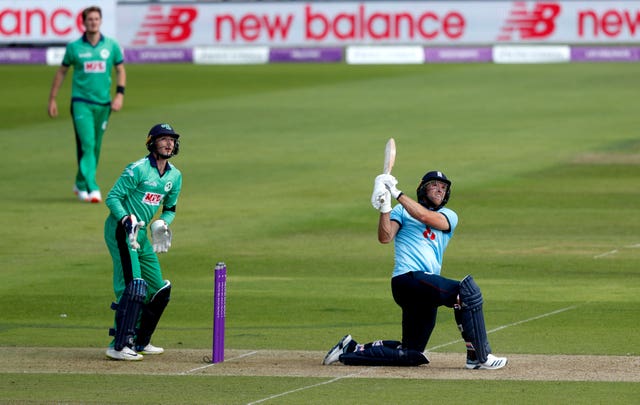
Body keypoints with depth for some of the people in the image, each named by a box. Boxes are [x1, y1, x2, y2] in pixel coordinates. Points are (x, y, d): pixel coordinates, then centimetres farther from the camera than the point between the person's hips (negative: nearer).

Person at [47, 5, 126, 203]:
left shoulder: (111, 45, 4)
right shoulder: (74, 47, -1)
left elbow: (121, 70, 12)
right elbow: (61, 72, 9)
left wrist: (120, 94, -2)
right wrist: (52, 99, 9)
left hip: (103, 103, 3)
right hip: (81, 102, -3)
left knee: (95, 147, 10)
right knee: (86, 144, -16)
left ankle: (81, 184, 27)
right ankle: (91, 188, -20)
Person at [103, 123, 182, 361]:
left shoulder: (174, 176, 10)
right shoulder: (138, 169, -14)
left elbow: (170, 207, 22)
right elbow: (112, 197, -14)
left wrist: (162, 224, 1)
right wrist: (126, 220, -28)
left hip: (141, 234, 9)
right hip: (119, 231, -9)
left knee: (159, 289, 11)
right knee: (133, 285, -19)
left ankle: (141, 342, 24)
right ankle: (119, 346, -21)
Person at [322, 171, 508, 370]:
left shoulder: (449, 216, 18)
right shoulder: (402, 211, 11)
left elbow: (425, 217, -4)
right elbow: (385, 237, -5)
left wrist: (397, 193, -6)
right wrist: (384, 208, -17)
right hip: (408, 278, -6)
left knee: (411, 355, 7)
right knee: (467, 290, -23)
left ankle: (351, 349, 20)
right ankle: (479, 357, -21)